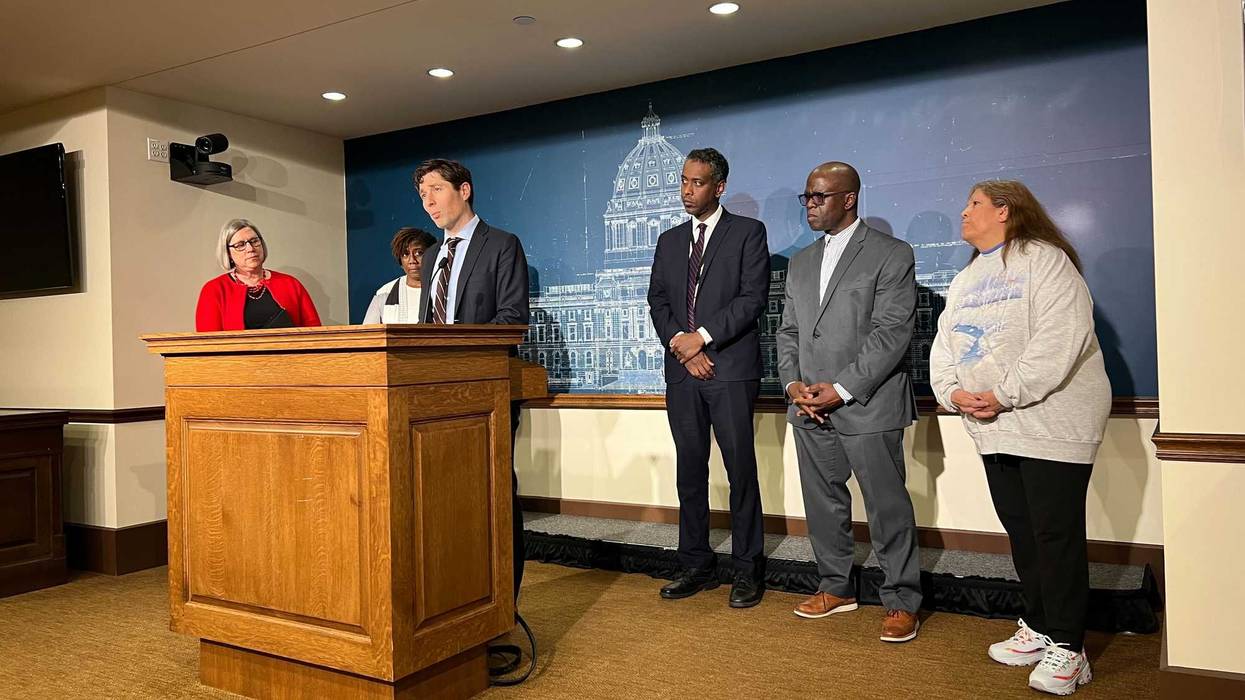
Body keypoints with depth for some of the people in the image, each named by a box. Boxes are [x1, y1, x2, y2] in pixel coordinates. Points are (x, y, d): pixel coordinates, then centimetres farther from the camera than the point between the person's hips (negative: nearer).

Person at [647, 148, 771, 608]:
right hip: (682, 370, 5)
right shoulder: (669, 241, 18)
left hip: (731, 367, -5)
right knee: (689, 471, 8)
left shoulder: (747, 232, 4)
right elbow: (658, 301, 11)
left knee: (741, 470, -1)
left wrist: (703, 337, -12)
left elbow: (753, 297, -7)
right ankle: (697, 566, 17)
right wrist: (680, 343, -7)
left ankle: (747, 570, 9)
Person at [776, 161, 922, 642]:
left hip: (867, 405, -6)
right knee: (822, 503, 13)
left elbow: (892, 333, -11)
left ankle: (901, 602, 15)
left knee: (888, 507, 1)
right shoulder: (801, 263, 17)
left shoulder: (891, 255, -3)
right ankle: (836, 587, 28)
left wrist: (842, 389, -16)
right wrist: (793, 384, -1)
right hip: (810, 406, 6)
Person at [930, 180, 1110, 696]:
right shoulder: (964, 280, 19)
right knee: (1020, 532, 14)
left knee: (1057, 535, -4)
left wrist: (1004, 395, -21)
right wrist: (953, 393, -6)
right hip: (993, 430, 8)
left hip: (1050, 424, -8)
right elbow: (944, 345, 13)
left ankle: (1066, 648, 7)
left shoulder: (1043, 260, -7)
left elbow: (1061, 338, -19)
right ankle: (1039, 628, 27)